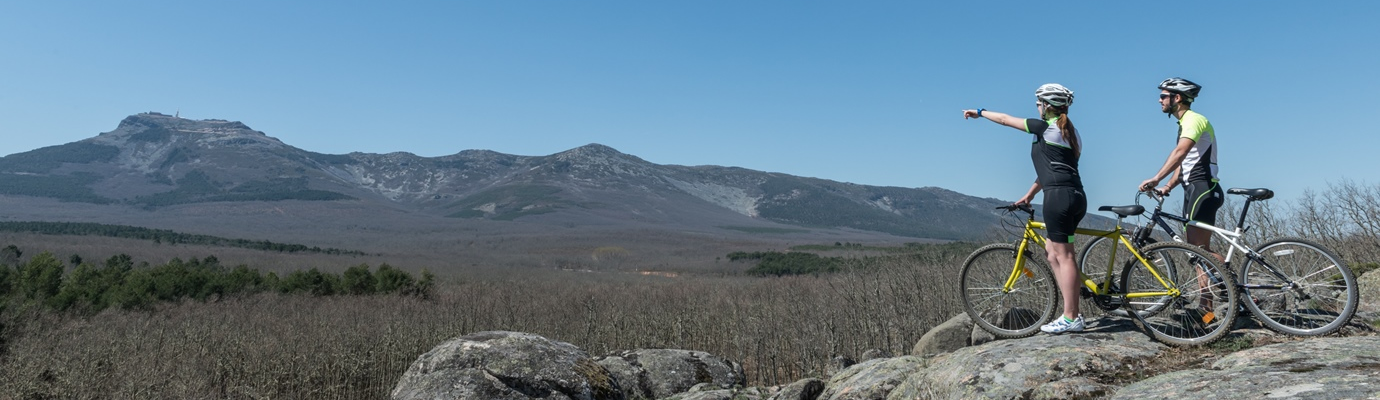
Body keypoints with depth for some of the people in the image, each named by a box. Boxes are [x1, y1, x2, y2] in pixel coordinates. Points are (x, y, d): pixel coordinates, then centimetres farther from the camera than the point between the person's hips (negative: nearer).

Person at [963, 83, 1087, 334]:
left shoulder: (1045, 128, -3)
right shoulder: (1071, 133, 20)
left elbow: (1005, 120, 7)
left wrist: (979, 113, 22)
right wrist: (1030, 194, 32)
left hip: (1059, 196, -9)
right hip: (1076, 197, 9)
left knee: (1063, 255, -7)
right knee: (1052, 251, 15)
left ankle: (1071, 318, -5)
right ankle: (1072, 311, 13)